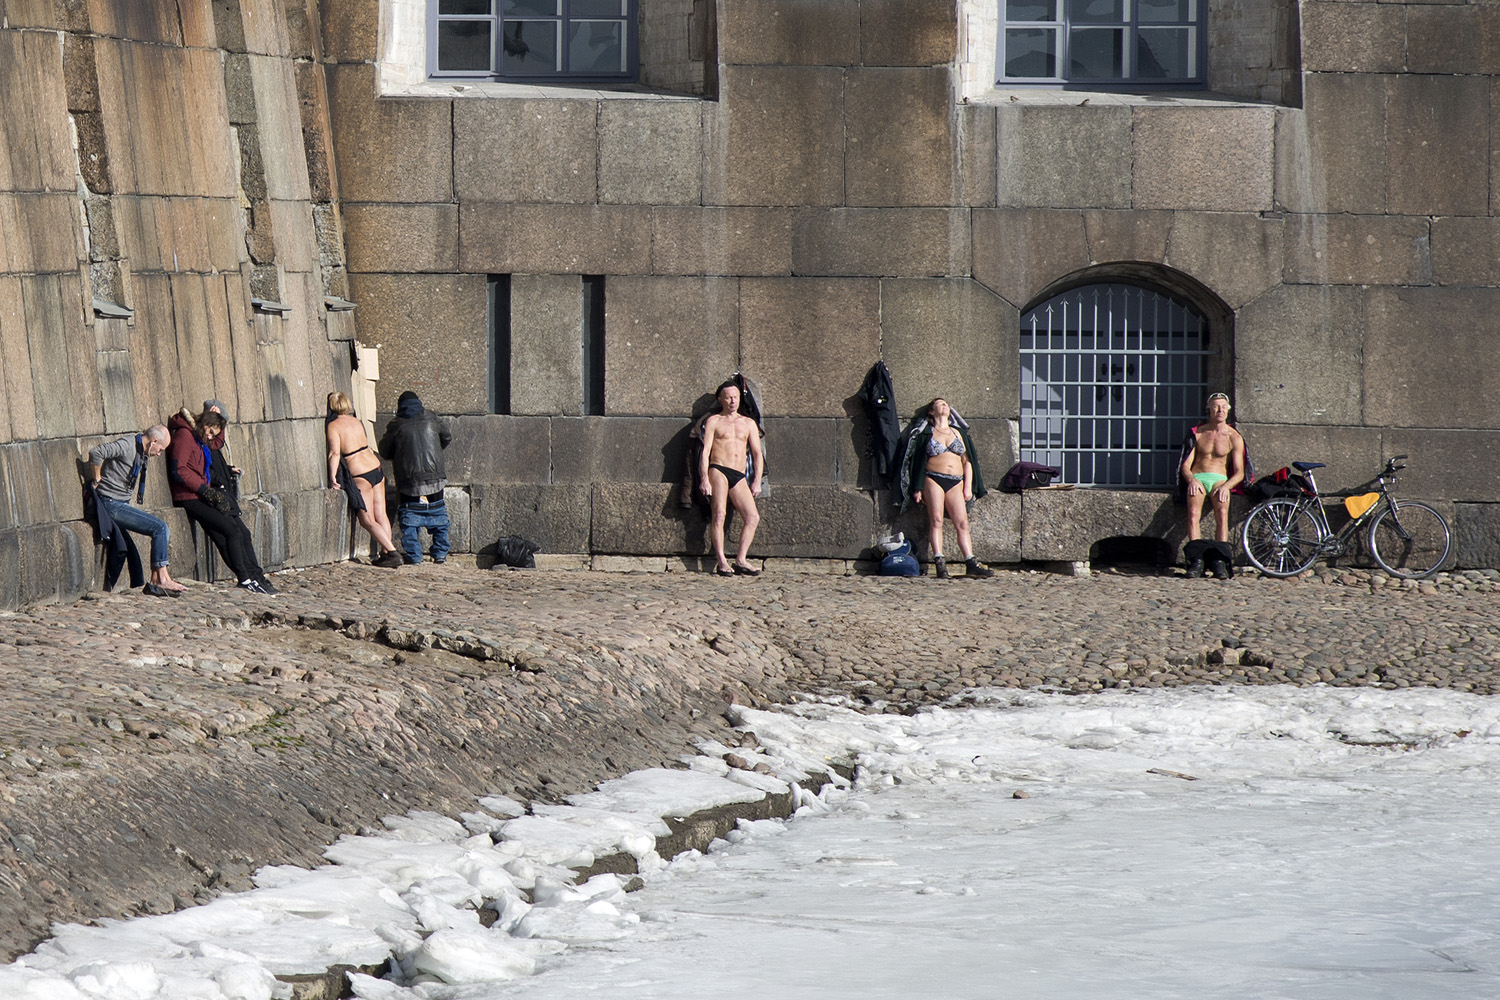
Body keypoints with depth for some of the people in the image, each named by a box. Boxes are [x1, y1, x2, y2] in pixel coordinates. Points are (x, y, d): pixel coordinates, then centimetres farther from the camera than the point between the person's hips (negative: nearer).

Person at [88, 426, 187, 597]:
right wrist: (97, 480, -15)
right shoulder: (126, 445, -14)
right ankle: (162, 580, -10)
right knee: (159, 528, -14)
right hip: (111, 504, -10)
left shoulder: (142, 453, 16)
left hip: (122, 504, 10)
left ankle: (157, 581, 0)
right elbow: (95, 452, -25)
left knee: (161, 528, 4)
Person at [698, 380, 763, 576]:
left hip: (739, 477, 4)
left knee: (753, 517, -12)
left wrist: (757, 480, 5)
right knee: (719, 513, -20)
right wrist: (704, 478, -11)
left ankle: (740, 560, -11)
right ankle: (721, 561, -20)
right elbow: (705, 451, 2)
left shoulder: (748, 423, 21)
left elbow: (757, 453, 18)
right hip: (718, 470, -4)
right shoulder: (713, 421, 11)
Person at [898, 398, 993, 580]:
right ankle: (939, 562, -19)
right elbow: (919, 462, 10)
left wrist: (968, 488, 6)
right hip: (933, 479, -2)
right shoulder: (926, 433, 12)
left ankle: (971, 563, -12)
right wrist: (918, 488, 2)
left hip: (956, 483, 2)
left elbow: (967, 462, 16)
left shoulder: (958, 433, 19)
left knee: (962, 523, -7)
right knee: (936, 520, -13)